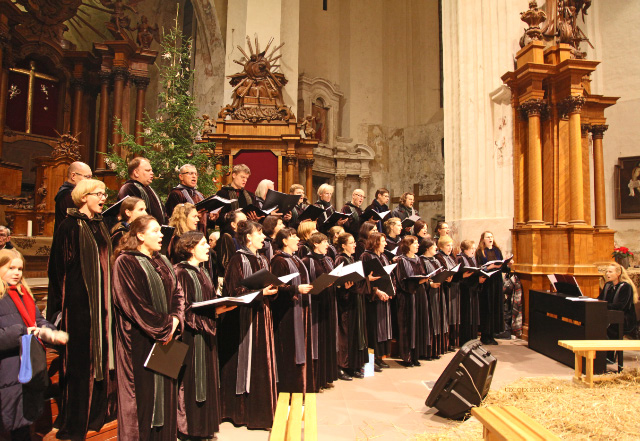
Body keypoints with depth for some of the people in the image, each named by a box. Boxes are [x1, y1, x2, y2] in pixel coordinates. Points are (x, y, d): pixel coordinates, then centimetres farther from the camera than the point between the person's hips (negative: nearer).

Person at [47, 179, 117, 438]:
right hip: (79, 299, -7)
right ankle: (74, 422, 15)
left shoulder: (100, 225, 14)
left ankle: (98, 411, 26)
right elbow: (60, 267, -11)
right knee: (80, 358, 0)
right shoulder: (70, 225, -9)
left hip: (101, 298, 7)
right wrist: (60, 304, -13)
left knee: (101, 351, 12)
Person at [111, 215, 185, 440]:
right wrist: (162, 328, -14)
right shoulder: (125, 262, -8)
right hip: (140, 341, -6)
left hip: (166, 336, 7)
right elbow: (133, 303, -16)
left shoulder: (162, 262, 13)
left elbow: (177, 293, 10)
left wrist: (174, 321, -7)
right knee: (144, 392, 1)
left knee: (165, 390, 12)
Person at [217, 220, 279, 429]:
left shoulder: (262, 261, 13)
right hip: (243, 317, -7)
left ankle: (261, 408, 23)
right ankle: (243, 411, 14)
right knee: (246, 364, 0)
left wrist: (272, 290, -4)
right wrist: (260, 291, -24)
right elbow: (234, 291, -16)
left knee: (262, 363, 11)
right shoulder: (238, 260, -10)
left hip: (261, 317, 8)